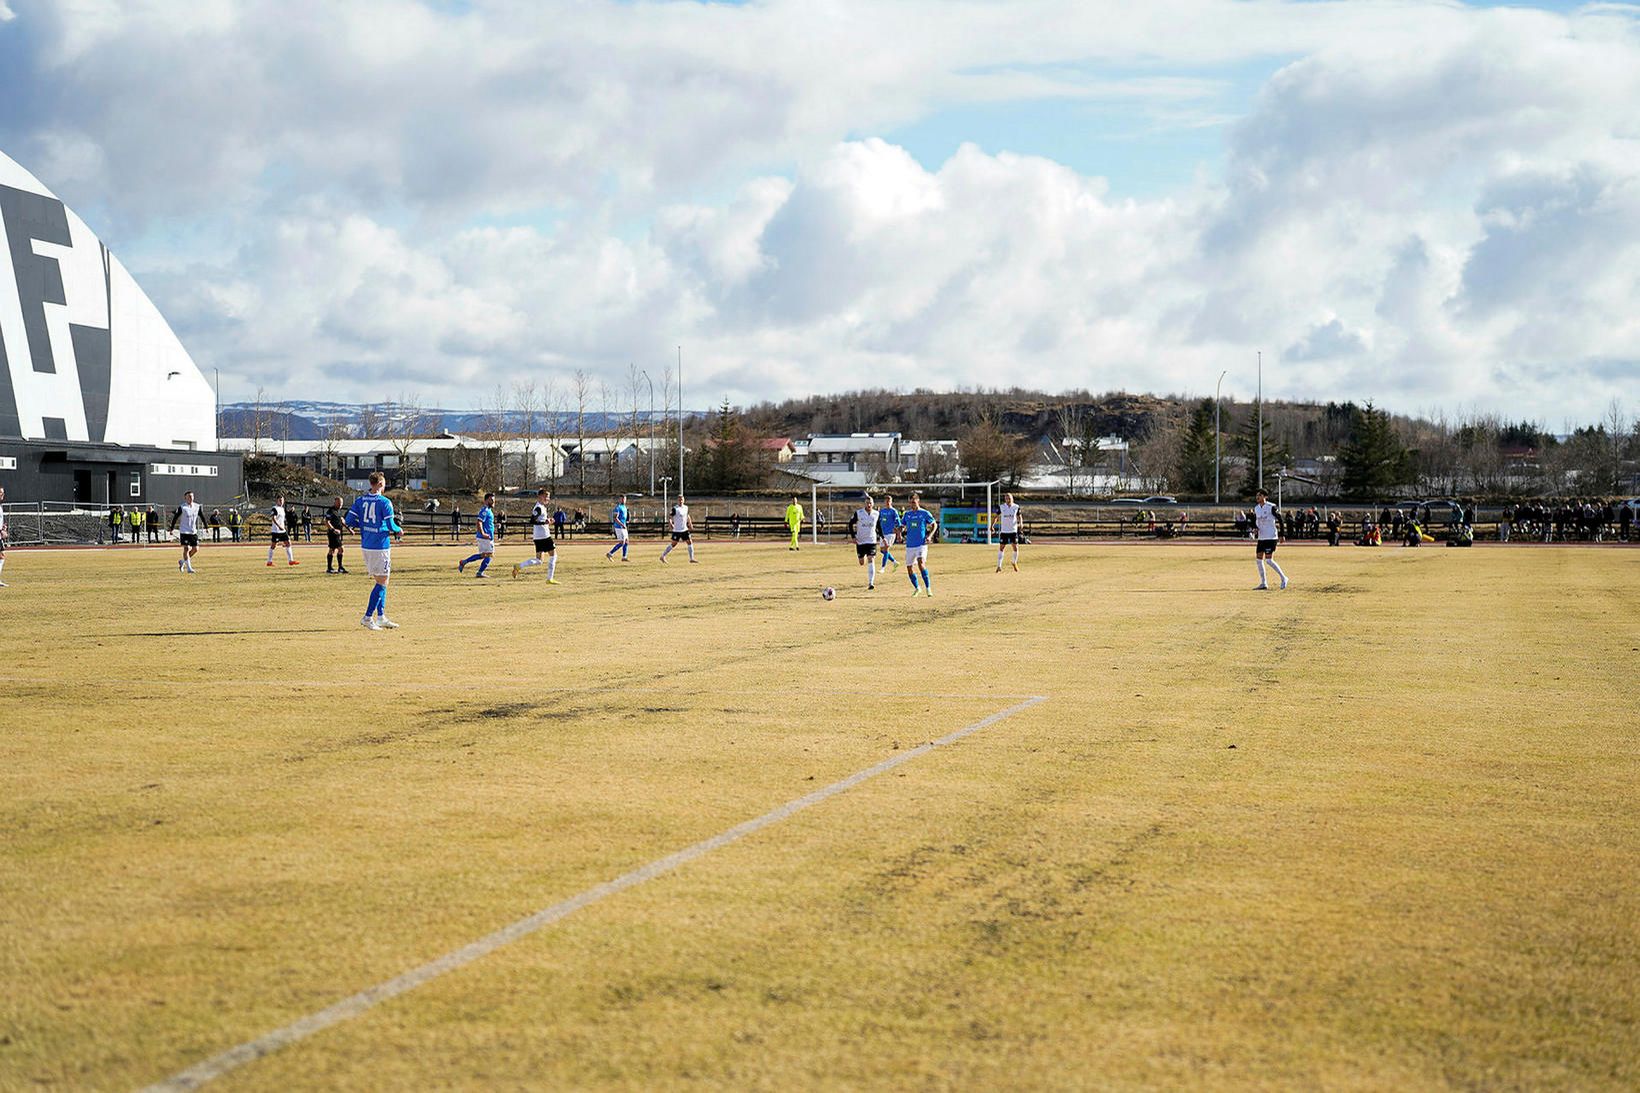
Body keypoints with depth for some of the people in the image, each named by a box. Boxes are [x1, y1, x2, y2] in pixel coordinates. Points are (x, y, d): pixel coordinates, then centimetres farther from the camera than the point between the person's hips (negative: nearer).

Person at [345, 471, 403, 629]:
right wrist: (399, 531, 7)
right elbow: (391, 525, -14)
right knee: (381, 582, 0)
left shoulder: (360, 501, 5)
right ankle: (368, 617, -5)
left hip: (365, 546, 7)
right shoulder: (384, 502, -12)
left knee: (379, 581, 16)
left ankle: (381, 617, 18)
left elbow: (349, 520, 2)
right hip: (380, 547, -7)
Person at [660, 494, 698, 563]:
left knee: (689, 542, -1)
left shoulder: (686, 507, 8)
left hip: (685, 529, 6)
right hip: (677, 530, -6)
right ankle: (663, 556, 12)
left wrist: (690, 524, 20)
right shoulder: (675, 508, -11)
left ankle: (691, 558, 4)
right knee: (673, 544, -1)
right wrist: (671, 524, -29)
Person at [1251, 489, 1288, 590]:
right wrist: (1255, 528, -4)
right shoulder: (1256, 508, 8)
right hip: (1261, 537, 7)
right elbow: (1254, 521, 19)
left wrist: (1281, 535, -6)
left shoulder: (1271, 507, -11)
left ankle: (1283, 578, 4)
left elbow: (1280, 520, -7)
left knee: (1269, 560, -12)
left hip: (1271, 537, -7)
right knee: (1258, 559, 5)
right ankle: (1263, 583, 13)